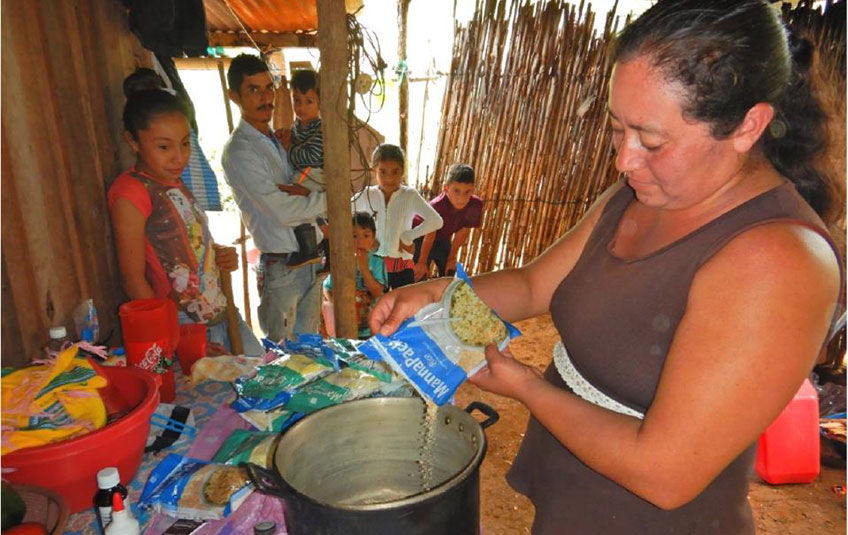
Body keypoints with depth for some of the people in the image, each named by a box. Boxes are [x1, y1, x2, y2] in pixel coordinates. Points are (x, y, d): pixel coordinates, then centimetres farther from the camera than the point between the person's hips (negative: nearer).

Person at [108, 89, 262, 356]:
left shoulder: (176, 183, 7)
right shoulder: (130, 193, -17)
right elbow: (134, 282, -17)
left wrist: (221, 255, -2)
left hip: (222, 315, 8)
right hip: (186, 332, -8)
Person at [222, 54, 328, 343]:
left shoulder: (281, 140, 12)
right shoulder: (239, 151, -13)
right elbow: (284, 212, -20)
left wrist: (294, 190, -15)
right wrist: (328, 197, -9)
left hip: (311, 261, 7)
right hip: (281, 268, -7)